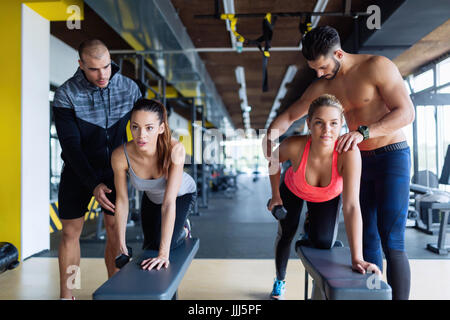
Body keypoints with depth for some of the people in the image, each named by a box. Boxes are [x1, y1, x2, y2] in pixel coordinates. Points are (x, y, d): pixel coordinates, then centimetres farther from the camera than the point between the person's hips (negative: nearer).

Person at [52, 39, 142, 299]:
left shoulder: (129, 88, -13)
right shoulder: (66, 95, -20)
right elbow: (70, 145, -22)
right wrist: (93, 185, -30)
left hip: (113, 169, 2)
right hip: (78, 170, -1)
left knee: (115, 230, 1)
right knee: (71, 232, 4)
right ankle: (66, 294, 20)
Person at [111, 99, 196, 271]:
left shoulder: (175, 149, -43)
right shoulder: (120, 156, -36)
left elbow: (169, 203, -43)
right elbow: (122, 201, -22)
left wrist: (163, 253, -43)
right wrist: (122, 247, -14)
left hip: (182, 194, -3)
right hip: (151, 197, 3)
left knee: (157, 248, -12)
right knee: (149, 248, 18)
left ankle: (181, 231, 21)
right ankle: (182, 232, 48)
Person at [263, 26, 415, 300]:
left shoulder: (378, 66, -13)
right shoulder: (323, 86, 5)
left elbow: (406, 112, -19)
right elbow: (290, 116, 10)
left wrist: (363, 131, -32)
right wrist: (271, 134, -11)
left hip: (392, 157, -6)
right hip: (360, 162, 6)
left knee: (392, 244, -11)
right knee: (367, 241, 7)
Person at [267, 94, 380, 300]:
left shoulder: (349, 153, -42)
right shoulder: (294, 146, -40)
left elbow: (351, 206, -46)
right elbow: (274, 160, -15)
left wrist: (357, 258, -50)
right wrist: (275, 195, -5)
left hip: (329, 196, 0)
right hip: (293, 190, 0)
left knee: (323, 243, -7)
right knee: (286, 235, 14)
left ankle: (310, 225, 32)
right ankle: (280, 280, 45)